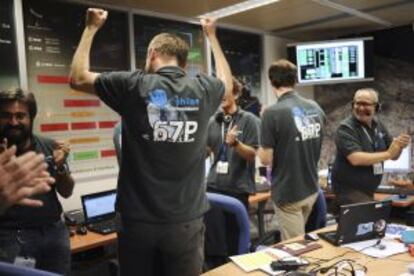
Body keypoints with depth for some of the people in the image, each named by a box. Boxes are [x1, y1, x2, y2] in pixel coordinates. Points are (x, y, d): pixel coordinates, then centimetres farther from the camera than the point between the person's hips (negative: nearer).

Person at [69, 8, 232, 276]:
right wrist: (212, 35, 35)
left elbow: (77, 78, 8)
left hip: (139, 220, -1)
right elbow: (228, 82, 25)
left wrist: (91, 28, 19)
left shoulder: (134, 85, -8)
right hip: (186, 221, 2)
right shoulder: (203, 90, 0)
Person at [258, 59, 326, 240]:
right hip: (311, 188, 7)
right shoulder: (316, 108, 1)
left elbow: (266, 159, -16)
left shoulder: (273, 113, -20)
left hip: (288, 193, -6)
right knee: (300, 239, 25)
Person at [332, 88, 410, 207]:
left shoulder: (378, 126, 5)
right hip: (349, 190, -7)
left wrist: (400, 146, -13)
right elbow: (356, 159, -28)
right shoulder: (346, 128, -16)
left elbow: (394, 156, 9)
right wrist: (387, 154, -24)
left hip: (369, 190, 7)